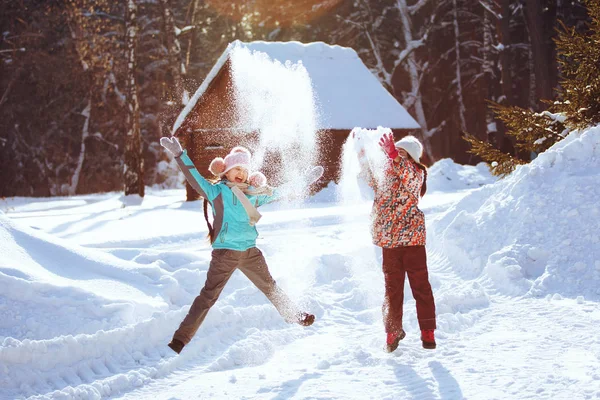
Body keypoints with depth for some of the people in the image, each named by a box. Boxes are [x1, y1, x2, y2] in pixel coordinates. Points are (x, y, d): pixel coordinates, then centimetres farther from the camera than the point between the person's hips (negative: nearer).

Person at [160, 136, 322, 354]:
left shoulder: (254, 194, 12)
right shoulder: (217, 191, -3)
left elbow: (279, 193, 26)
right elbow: (195, 179, -15)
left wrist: (304, 180, 31)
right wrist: (180, 155, -26)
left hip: (250, 252, 5)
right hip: (225, 252, -5)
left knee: (270, 287, 23)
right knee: (208, 296, -10)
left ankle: (294, 316, 46)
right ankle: (180, 340, -10)